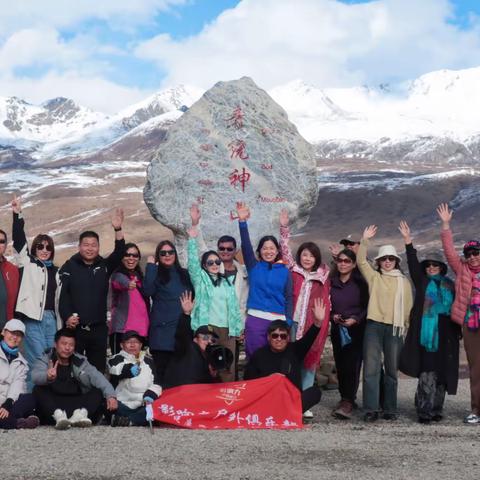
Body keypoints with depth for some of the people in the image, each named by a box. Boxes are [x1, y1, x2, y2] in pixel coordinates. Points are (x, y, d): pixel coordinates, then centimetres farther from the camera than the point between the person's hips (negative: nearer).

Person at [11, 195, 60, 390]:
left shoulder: (55, 271, 16)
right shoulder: (27, 263, 4)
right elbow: (19, 241, -9)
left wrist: (60, 322, 12)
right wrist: (17, 215, -20)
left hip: (50, 318, 5)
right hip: (32, 317, -5)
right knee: (38, 359, -8)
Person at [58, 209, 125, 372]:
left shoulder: (104, 266, 10)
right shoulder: (70, 267, 0)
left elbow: (119, 253, -5)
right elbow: (62, 295, -7)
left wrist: (117, 229, -18)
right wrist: (67, 316, -21)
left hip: (98, 328, 3)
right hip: (74, 327, -3)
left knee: (98, 369, 8)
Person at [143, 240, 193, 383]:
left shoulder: (184, 274, 16)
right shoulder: (155, 274, 4)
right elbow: (148, 291, -15)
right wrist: (151, 266, -13)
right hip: (162, 329, -3)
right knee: (161, 371, -6)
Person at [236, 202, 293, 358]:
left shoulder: (285, 271, 7)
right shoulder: (254, 267, 6)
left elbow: (289, 298, 7)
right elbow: (246, 246, -6)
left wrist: (288, 321, -2)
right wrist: (242, 221, -17)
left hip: (278, 320, 0)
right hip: (256, 319, 0)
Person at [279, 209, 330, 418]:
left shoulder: (323, 277, 10)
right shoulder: (293, 271, 7)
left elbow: (326, 303, 11)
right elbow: (285, 250, 2)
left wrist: (323, 326, 5)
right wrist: (284, 228, -6)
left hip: (313, 326, 1)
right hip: (293, 323, -1)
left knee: (309, 362, 3)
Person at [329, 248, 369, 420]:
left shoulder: (360, 283, -2)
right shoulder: (331, 283, 7)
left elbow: (367, 306, -1)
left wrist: (356, 319, -13)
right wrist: (332, 316, -4)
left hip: (356, 330, -4)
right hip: (337, 330, 4)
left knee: (351, 365, -13)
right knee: (340, 366, 4)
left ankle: (347, 402, -19)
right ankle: (347, 400, 16)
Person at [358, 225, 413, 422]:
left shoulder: (403, 282, 12)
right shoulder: (374, 277, 11)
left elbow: (408, 307, 13)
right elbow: (361, 261, -2)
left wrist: (408, 328, 9)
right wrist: (365, 240, -11)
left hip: (395, 328, 1)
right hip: (374, 326, -1)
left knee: (392, 370, 6)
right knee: (371, 368, -6)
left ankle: (390, 409, 13)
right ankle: (371, 409, -4)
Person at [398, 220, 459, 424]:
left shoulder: (449, 285, 15)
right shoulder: (422, 282, 10)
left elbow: (455, 307, 15)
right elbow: (413, 264, 1)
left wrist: (457, 331, 9)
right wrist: (408, 241, -7)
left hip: (445, 335, 3)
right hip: (426, 333, -3)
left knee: (441, 373, 5)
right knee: (427, 374, -10)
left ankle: (435, 409, 13)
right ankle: (425, 411, -10)